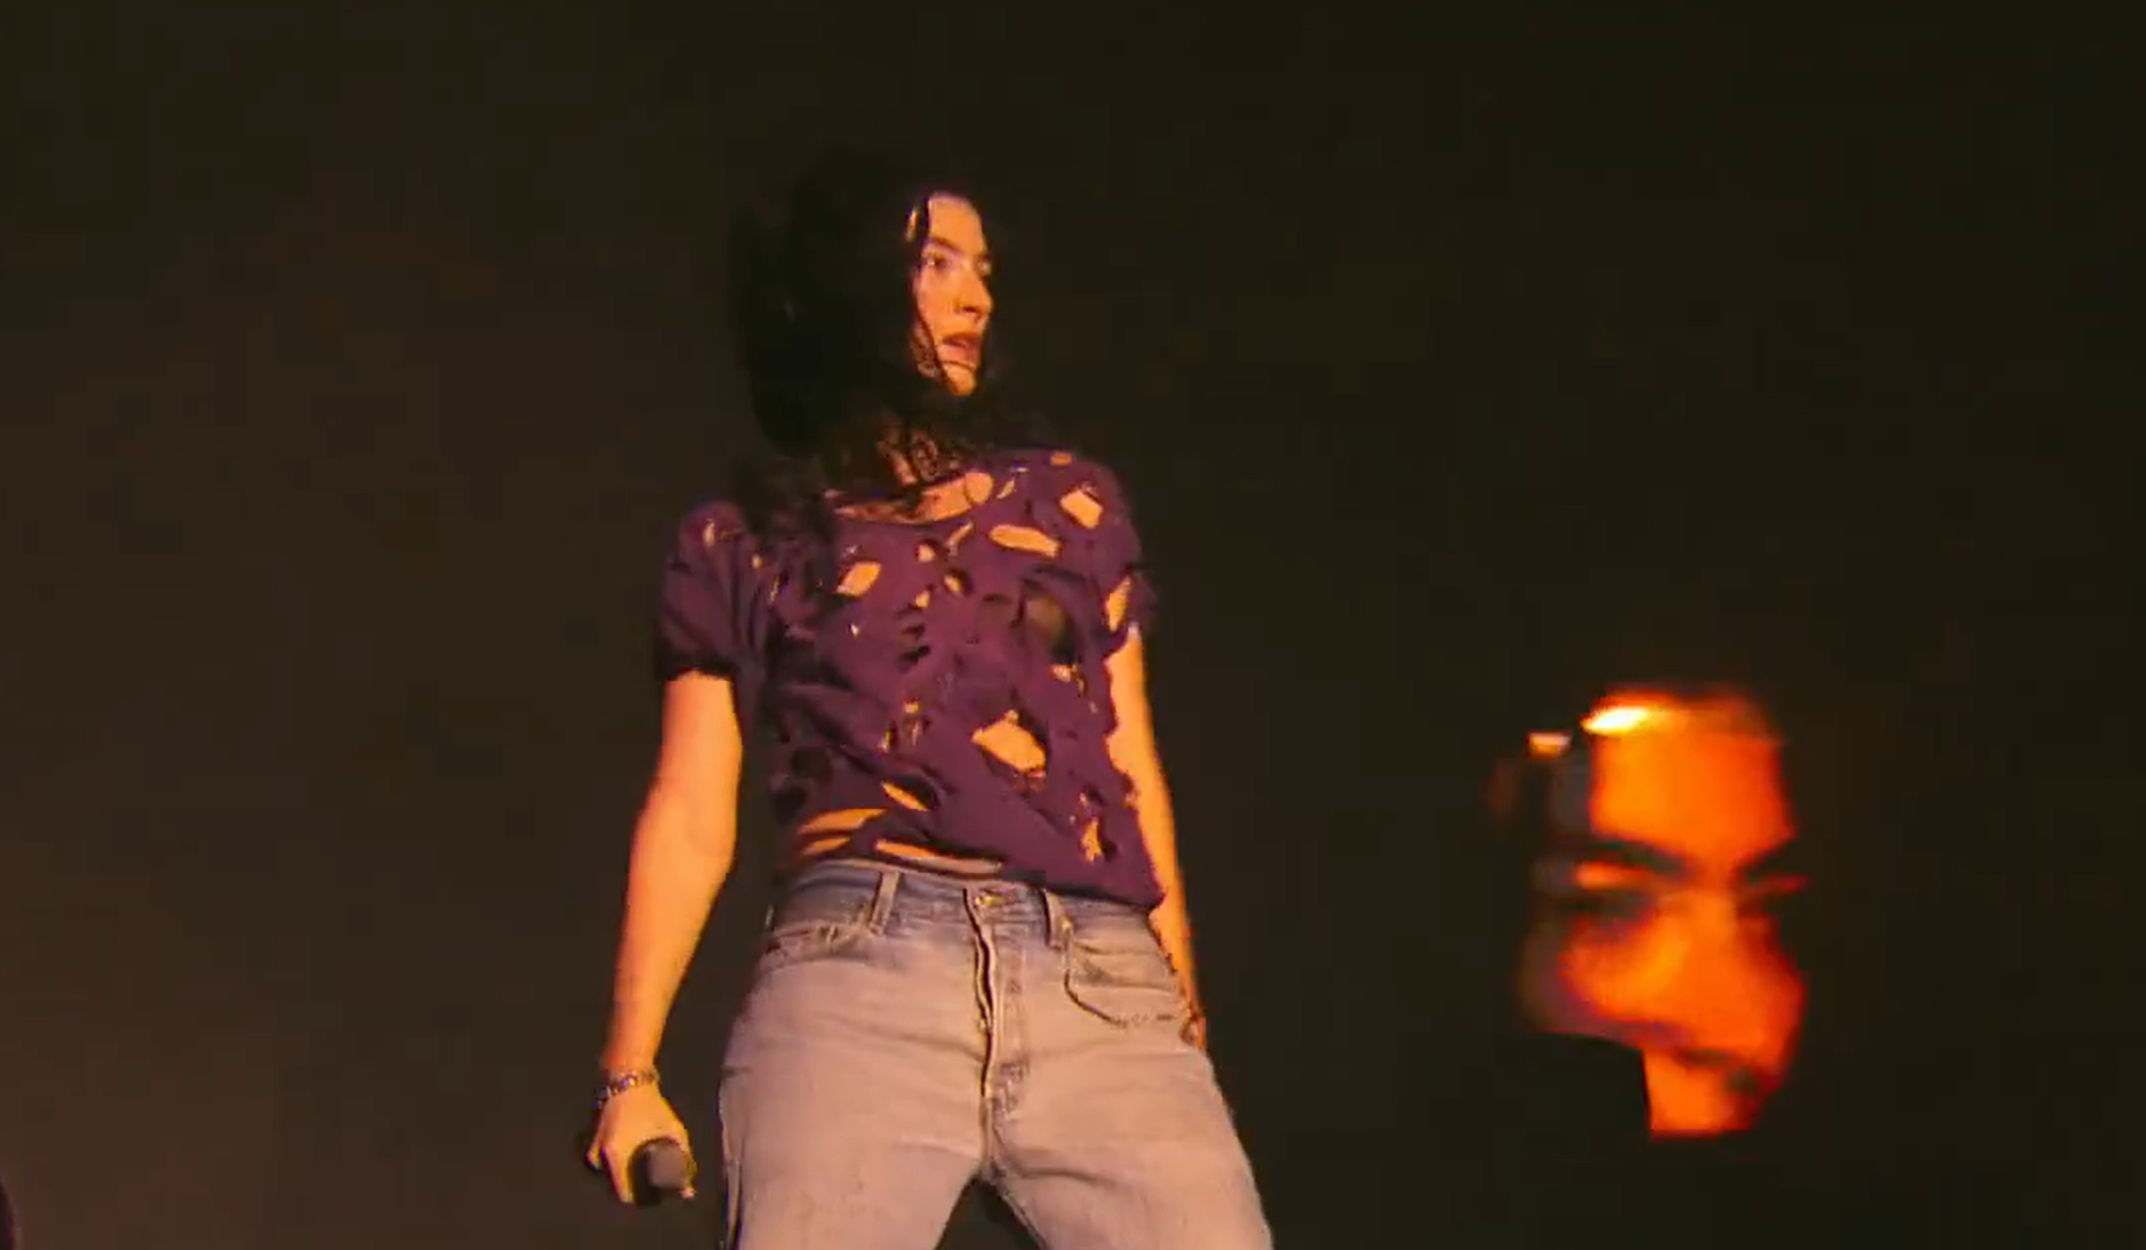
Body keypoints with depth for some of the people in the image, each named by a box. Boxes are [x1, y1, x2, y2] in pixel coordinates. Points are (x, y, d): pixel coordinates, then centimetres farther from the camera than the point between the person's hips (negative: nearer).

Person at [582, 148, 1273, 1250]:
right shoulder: (746, 541, 15)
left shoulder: (1069, 500, 22)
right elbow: (690, 817, 11)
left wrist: (1183, 1016, 18)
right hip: (862, 972, -2)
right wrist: (631, 1070, 4)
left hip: (1105, 989, 2)